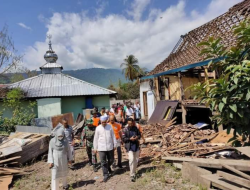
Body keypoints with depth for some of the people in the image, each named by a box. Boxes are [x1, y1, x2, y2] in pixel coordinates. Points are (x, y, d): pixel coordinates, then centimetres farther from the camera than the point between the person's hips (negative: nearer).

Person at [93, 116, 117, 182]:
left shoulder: (110, 126, -1)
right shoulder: (98, 128, -4)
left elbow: (113, 136, 6)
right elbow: (96, 138, 2)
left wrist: (115, 144, 8)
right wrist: (95, 148, 5)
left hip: (110, 147, 2)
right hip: (101, 148, -2)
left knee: (111, 160, 15)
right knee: (103, 162, 2)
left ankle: (108, 167, 46)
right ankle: (105, 175, 17)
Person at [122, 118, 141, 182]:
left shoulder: (136, 128, 0)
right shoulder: (125, 130, -9)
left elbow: (139, 135, 12)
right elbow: (123, 139, -8)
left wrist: (137, 137, -10)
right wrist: (130, 139, -21)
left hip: (136, 146, 4)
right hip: (129, 147, -4)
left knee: (136, 160, 14)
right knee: (131, 160, -15)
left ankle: (134, 172, 36)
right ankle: (132, 175, -4)